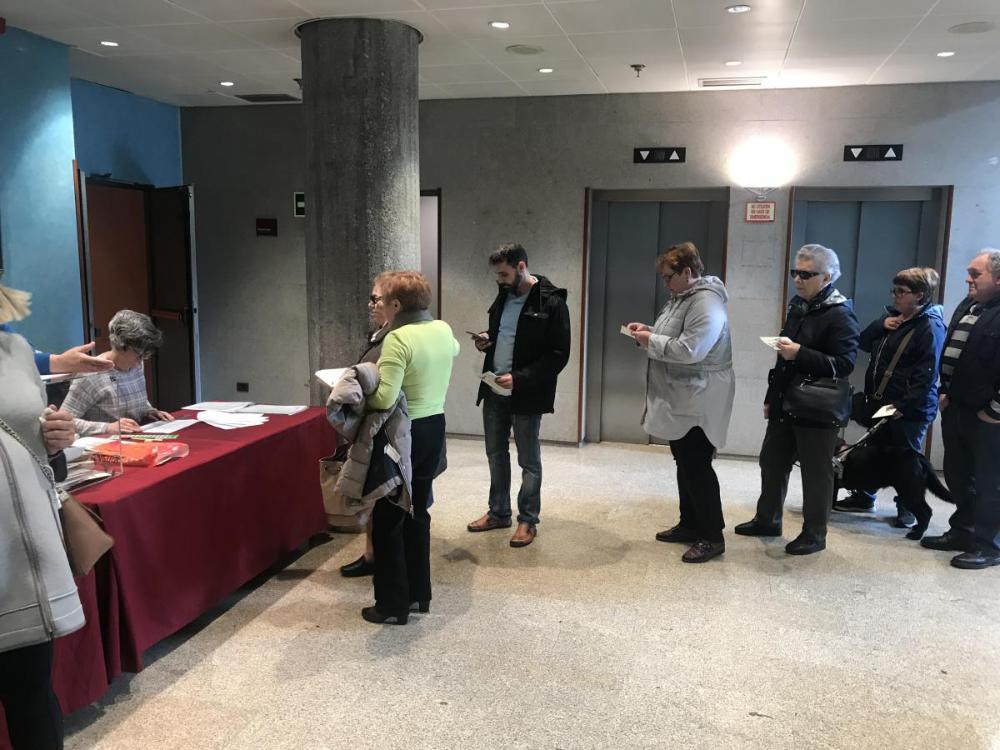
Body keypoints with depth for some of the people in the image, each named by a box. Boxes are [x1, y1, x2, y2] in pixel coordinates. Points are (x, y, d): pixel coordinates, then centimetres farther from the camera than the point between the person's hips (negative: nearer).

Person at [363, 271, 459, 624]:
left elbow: (384, 398, -26)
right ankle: (419, 594, 29)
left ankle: (393, 605, 13)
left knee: (388, 520, 5)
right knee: (417, 514, 19)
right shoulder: (443, 329, 3)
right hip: (435, 428, 8)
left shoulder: (398, 338, -21)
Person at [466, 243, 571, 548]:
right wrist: (486, 341, -1)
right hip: (494, 390, 7)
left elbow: (558, 355, -16)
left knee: (529, 461, 6)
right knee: (496, 455, 16)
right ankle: (498, 513, 31)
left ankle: (528, 520, 20)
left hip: (526, 395, -7)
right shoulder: (503, 296, 9)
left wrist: (519, 378, -23)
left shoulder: (551, 303, -14)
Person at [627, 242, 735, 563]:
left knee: (697, 467, -5)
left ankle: (712, 536, 5)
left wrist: (650, 341, -17)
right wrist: (648, 331, 6)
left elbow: (689, 350, -28)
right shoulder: (682, 297, 14)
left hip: (698, 404, -11)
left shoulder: (706, 303, -20)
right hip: (680, 401, 11)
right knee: (685, 464, 17)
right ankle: (689, 524, 29)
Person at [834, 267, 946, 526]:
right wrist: (881, 325, -6)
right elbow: (864, 344, 12)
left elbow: (926, 376, -19)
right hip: (879, 401, 8)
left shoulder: (930, 327, -15)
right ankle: (863, 498, 32)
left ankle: (907, 509, 20)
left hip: (910, 408, -8)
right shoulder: (893, 316, 10)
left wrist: (903, 406, -22)